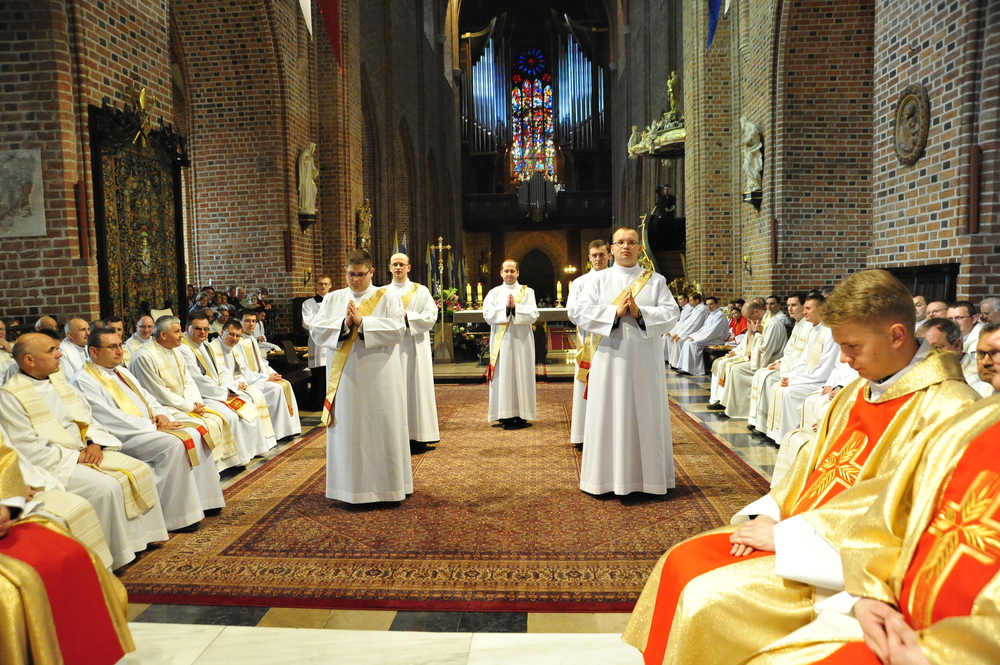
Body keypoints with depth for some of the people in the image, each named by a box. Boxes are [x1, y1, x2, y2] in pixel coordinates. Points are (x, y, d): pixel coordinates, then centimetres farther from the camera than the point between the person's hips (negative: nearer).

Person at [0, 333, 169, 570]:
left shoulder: (58, 380, 9)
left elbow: (87, 416, 15)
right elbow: (27, 448, -17)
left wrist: (95, 443, -4)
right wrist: (75, 457, -17)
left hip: (84, 451, 8)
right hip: (55, 462, -8)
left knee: (139, 470, -4)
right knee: (106, 487, -27)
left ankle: (140, 535, 5)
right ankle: (114, 556, -12)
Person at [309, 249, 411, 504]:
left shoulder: (387, 297, 2)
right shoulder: (332, 299, 10)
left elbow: (397, 329, -11)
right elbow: (317, 330, 0)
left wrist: (362, 322, -17)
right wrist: (344, 324, -15)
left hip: (379, 377, -2)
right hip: (344, 377, 3)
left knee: (382, 429, 3)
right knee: (347, 431, 6)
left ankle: (386, 485, 16)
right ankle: (352, 487, 17)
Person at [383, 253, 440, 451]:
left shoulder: (421, 291, 7)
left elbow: (431, 317, -2)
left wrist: (407, 315, -12)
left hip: (415, 348, -1)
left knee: (416, 389, -1)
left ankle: (417, 437, 5)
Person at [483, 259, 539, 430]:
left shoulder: (527, 292, 7)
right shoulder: (494, 293, 9)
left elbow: (533, 315, -5)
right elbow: (487, 314, -4)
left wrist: (515, 306, -15)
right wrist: (505, 307, -14)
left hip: (521, 340, 0)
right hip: (501, 341, 1)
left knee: (522, 375, 0)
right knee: (503, 376, -1)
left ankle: (521, 415, 6)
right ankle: (505, 416, 3)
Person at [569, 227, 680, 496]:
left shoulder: (656, 280, 8)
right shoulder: (598, 280, 7)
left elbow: (672, 313, -1)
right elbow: (578, 310, -5)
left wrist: (640, 312, -15)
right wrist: (614, 312, -14)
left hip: (645, 361, 1)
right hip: (609, 360, 0)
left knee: (646, 417, 5)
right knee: (608, 418, 2)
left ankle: (648, 476, 17)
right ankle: (608, 478, 11)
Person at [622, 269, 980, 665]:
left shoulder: (945, 408, -16)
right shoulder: (857, 392, 12)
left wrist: (785, 533, -19)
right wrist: (769, 515, -2)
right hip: (793, 533, 8)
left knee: (708, 597, -20)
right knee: (682, 561, -1)